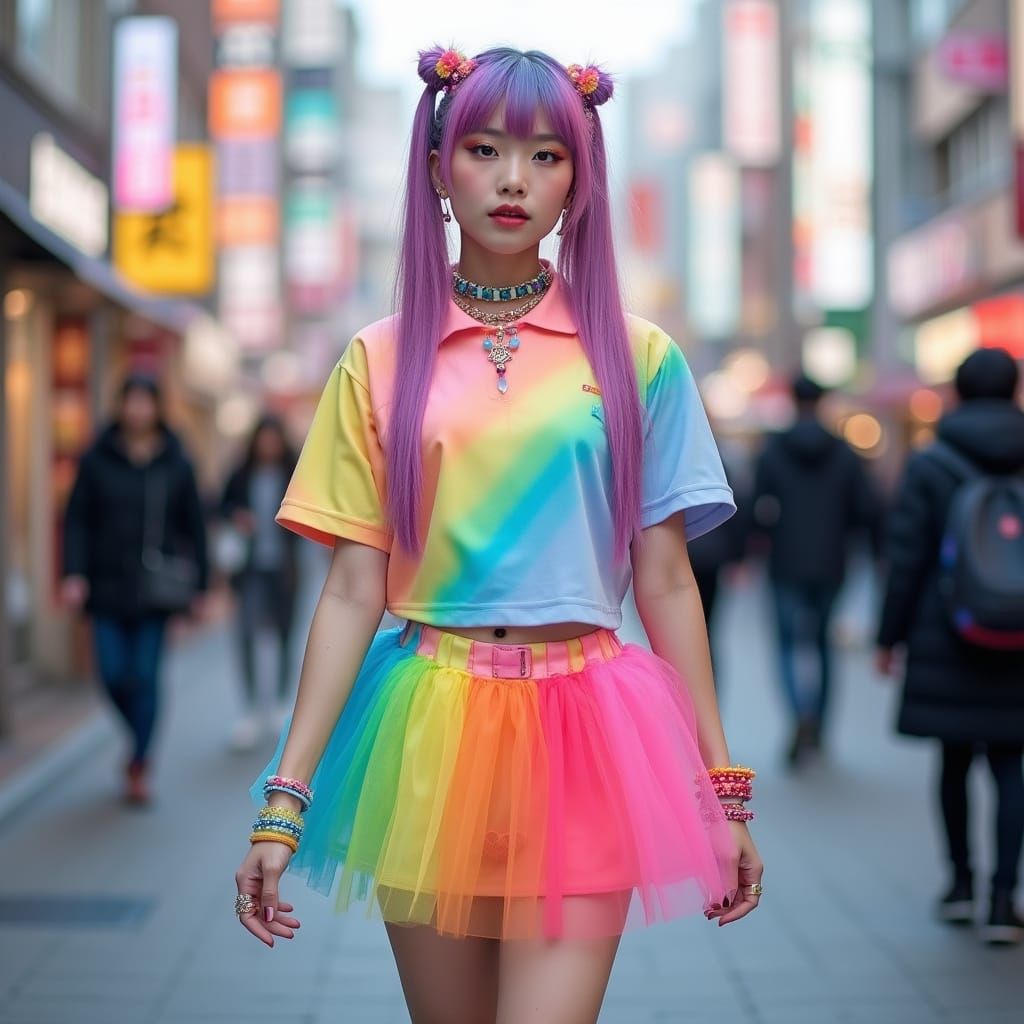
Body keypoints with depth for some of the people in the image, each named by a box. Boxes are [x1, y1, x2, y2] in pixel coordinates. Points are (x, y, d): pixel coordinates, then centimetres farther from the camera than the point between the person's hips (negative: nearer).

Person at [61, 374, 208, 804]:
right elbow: (77, 519, 2)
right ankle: (141, 742, 28)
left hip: (156, 588, -1)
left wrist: (197, 586, 4)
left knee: (146, 675, -3)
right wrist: (74, 573, -10)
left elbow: (193, 526, 6)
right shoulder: (97, 460, 2)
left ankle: (139, 767, 7)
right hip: (108, 585, 1)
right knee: (114, 675, 0)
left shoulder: (176, 464, 3)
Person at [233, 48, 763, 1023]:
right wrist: (284, 799, -4)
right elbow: (353, 591, 1)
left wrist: (724, 791, 4)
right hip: (429, 734, 1)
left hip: (579, 733, -1)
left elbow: (666, 584, 5)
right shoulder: (382, 361, 5)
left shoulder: (636, 356, 4)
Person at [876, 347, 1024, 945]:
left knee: (955, 759, 14)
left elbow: (907, 559, -5)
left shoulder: (929, 466, -5)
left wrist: (890, 635, 3)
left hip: (945, 642, -1)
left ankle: (962, 880, 23)